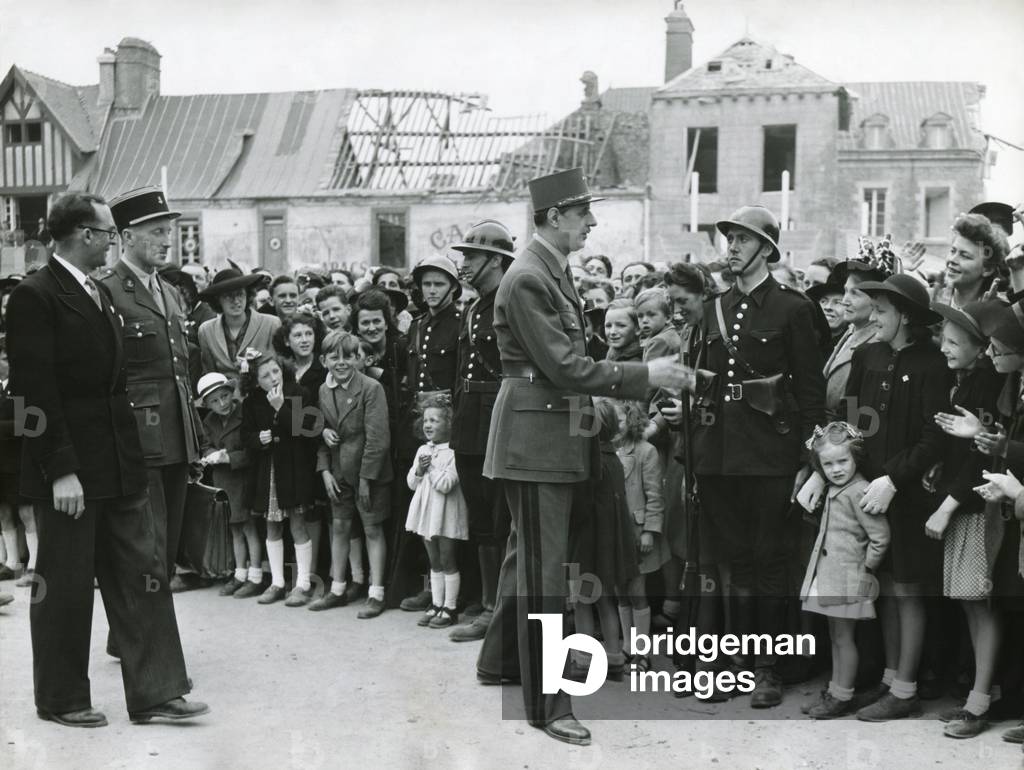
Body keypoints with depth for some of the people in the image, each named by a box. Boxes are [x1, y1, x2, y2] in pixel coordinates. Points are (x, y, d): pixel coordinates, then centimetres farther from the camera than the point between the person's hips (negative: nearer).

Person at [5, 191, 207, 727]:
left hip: (119, 465, 8)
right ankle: (61, 700, 22)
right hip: (69, 471, -8)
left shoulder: (100, 293, 13)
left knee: (143, 576, 8)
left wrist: (131, 451, 12)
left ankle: (154, 693, 15)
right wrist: (60, 470, -19)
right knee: (65, 587, 6)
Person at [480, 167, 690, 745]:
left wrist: (610, 392, 6)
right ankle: (548, 704, 6)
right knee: (545, 571, -3)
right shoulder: (528, 280, -18)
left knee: (528, 557, 21)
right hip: (536, 439, -10)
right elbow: (564, 367, -22)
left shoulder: (557, 272, 12)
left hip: (558, 438, 10)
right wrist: (645, 376, -18)